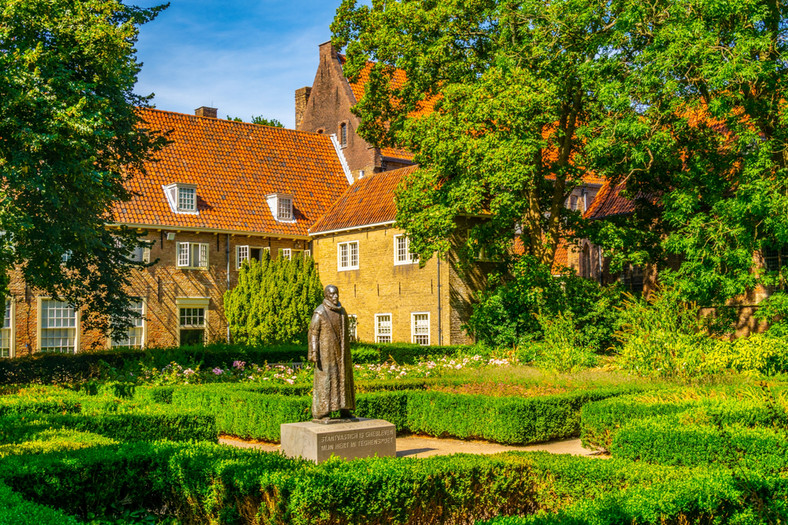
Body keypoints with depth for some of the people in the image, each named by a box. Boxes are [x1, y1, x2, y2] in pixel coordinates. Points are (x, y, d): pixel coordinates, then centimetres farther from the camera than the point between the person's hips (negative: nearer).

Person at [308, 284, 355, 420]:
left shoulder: (341, 311, 9)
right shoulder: (319, 312, -10)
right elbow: (313, 333, -10)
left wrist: (347, 352, 14)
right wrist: (314, 353, -18)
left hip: (340, 352, 6)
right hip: (326, 352, -6)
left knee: (343, 378, 6)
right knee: (324, 380, -4)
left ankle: (344, 410, 13)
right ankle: (320, 413, 2)